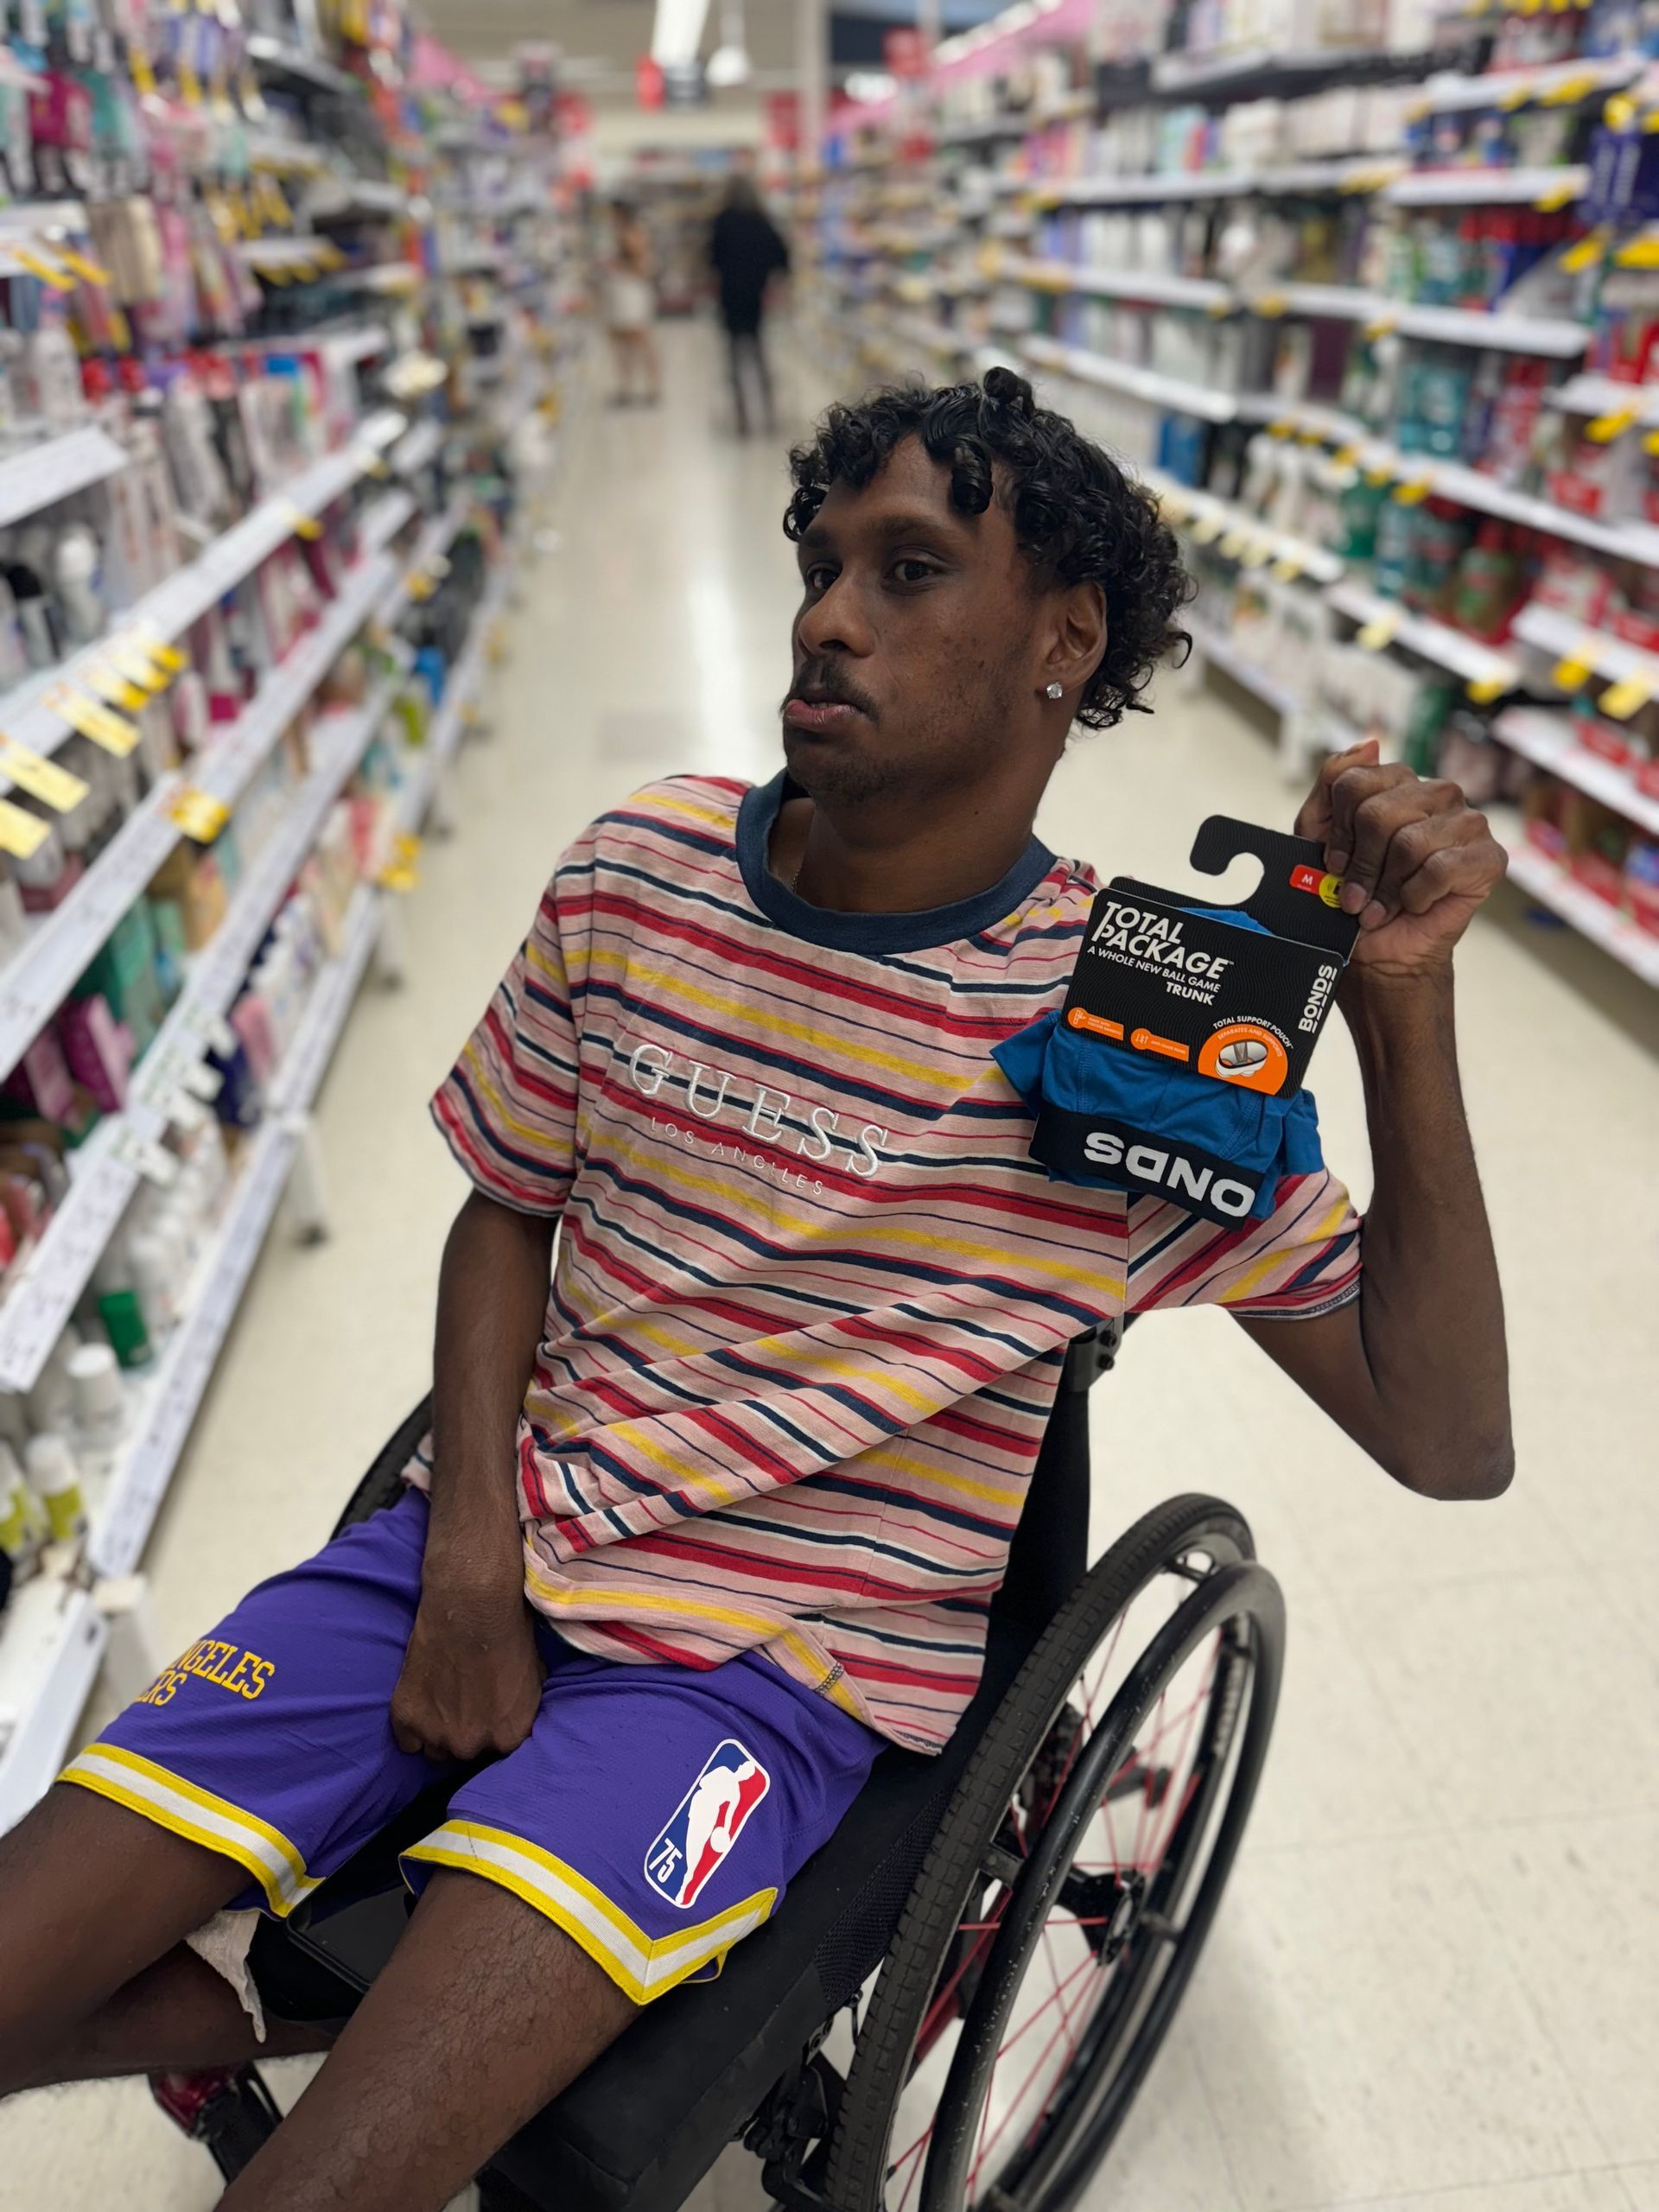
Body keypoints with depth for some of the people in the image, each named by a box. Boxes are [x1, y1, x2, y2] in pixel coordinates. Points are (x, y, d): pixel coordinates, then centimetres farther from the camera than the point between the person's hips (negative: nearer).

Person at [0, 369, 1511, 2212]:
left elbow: (1449, 1441, -12)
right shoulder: (639, 870, -3)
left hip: (778, 1658, -3)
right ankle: (306, 2021, 26)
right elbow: (508, 1206, 7)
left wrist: (1404, 1010, -25)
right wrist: (469, 1556, -6)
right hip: (485, 1548, 4)